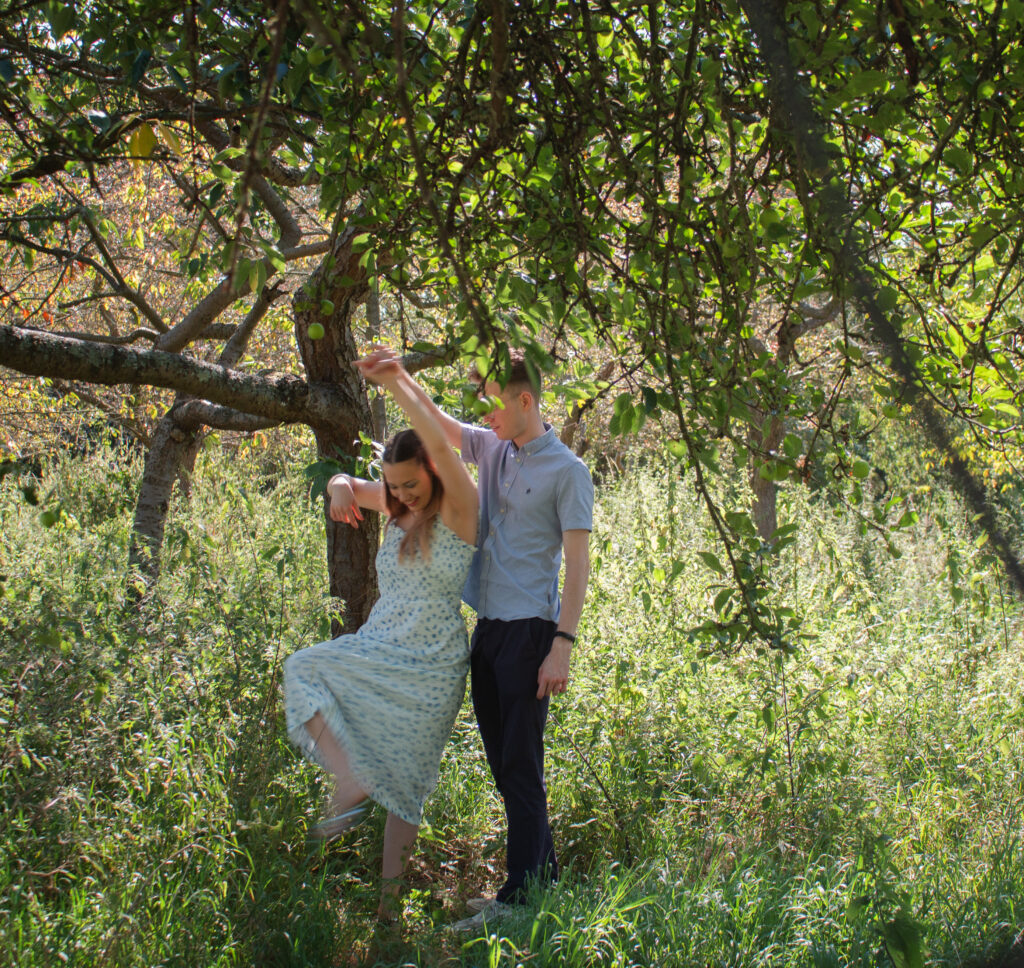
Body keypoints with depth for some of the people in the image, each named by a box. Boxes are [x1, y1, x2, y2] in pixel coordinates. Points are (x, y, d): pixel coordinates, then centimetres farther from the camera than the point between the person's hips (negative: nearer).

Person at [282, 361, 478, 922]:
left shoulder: (458, 510, -12)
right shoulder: (398, 509, 7)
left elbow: (440, 444, -28)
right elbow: (342, 481, 20)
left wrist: (395, 383, -26)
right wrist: (340, 491, -5)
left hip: (429, 667, -6)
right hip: (377, 651, 6)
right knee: (304, 670, -3)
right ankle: (352, 783, -7)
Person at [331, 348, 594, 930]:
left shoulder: (566, 471, -7)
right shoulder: (492, 449, 12)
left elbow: (578, 565, -10)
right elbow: (434, 421, 23)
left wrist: (563, 646, -16)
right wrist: (401, 376, 5)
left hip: (530, 627, -7)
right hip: (488, 626, 8)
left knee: (522, 765, -5)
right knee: (501, 759, 12)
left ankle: (520, 894, 1)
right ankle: (544, 873, 22)